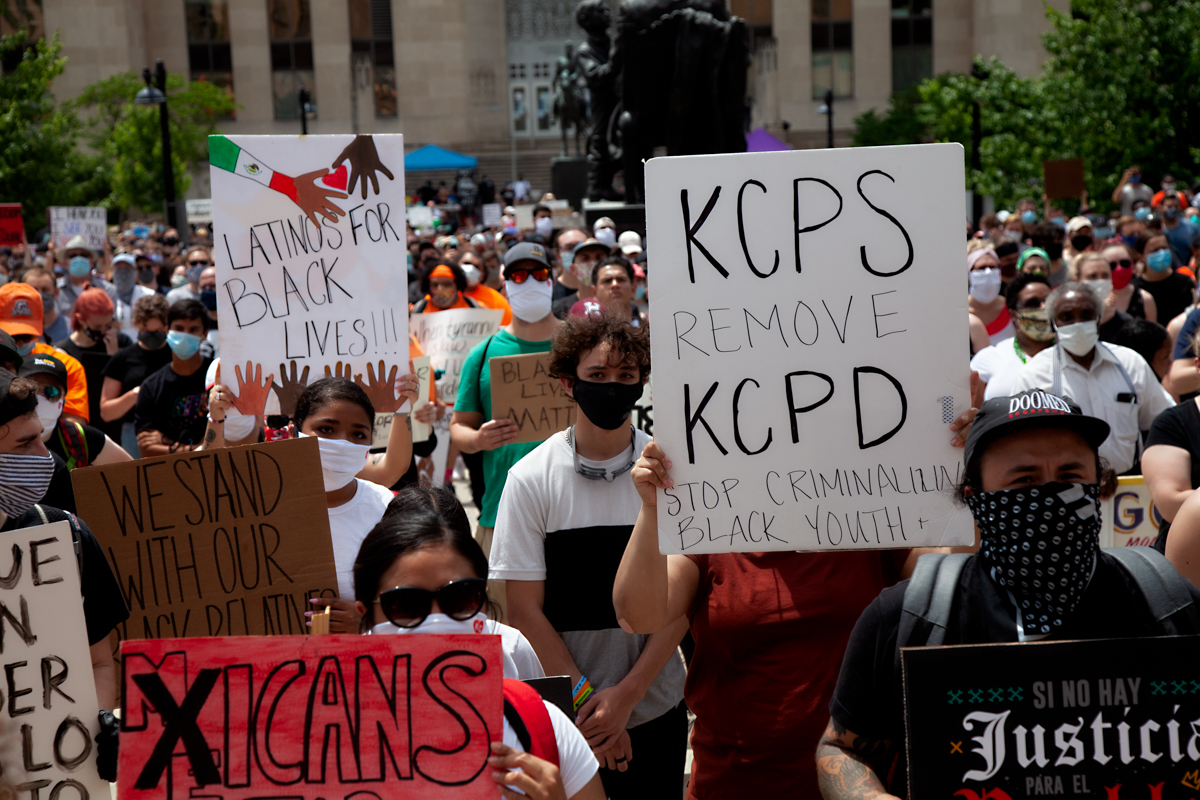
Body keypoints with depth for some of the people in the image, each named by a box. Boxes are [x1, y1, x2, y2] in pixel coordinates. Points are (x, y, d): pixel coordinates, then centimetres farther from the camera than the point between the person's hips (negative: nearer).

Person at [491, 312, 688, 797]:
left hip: (656, 707, 1)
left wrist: (627, 694, -12)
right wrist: (587, 699, -11)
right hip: (564, 718, -1)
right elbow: (525, 609, -6)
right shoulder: (530, 479, -7)